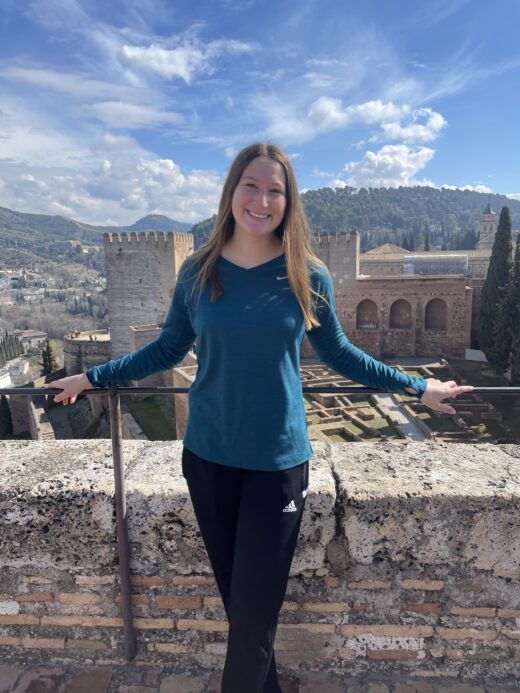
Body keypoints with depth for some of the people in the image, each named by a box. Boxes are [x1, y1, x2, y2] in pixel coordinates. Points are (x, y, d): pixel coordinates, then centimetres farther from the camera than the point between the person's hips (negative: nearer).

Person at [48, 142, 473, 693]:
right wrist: (93, 377, 11)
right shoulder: (197, 272, -2)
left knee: (256, 602, 3)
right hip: (207, 454, 2)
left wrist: (416, 386, 8)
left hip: (279, 458, -2)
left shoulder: (309, 276, -6)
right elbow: (168, 348, 9)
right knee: (232, 591, 17)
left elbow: (337, 353, 6)